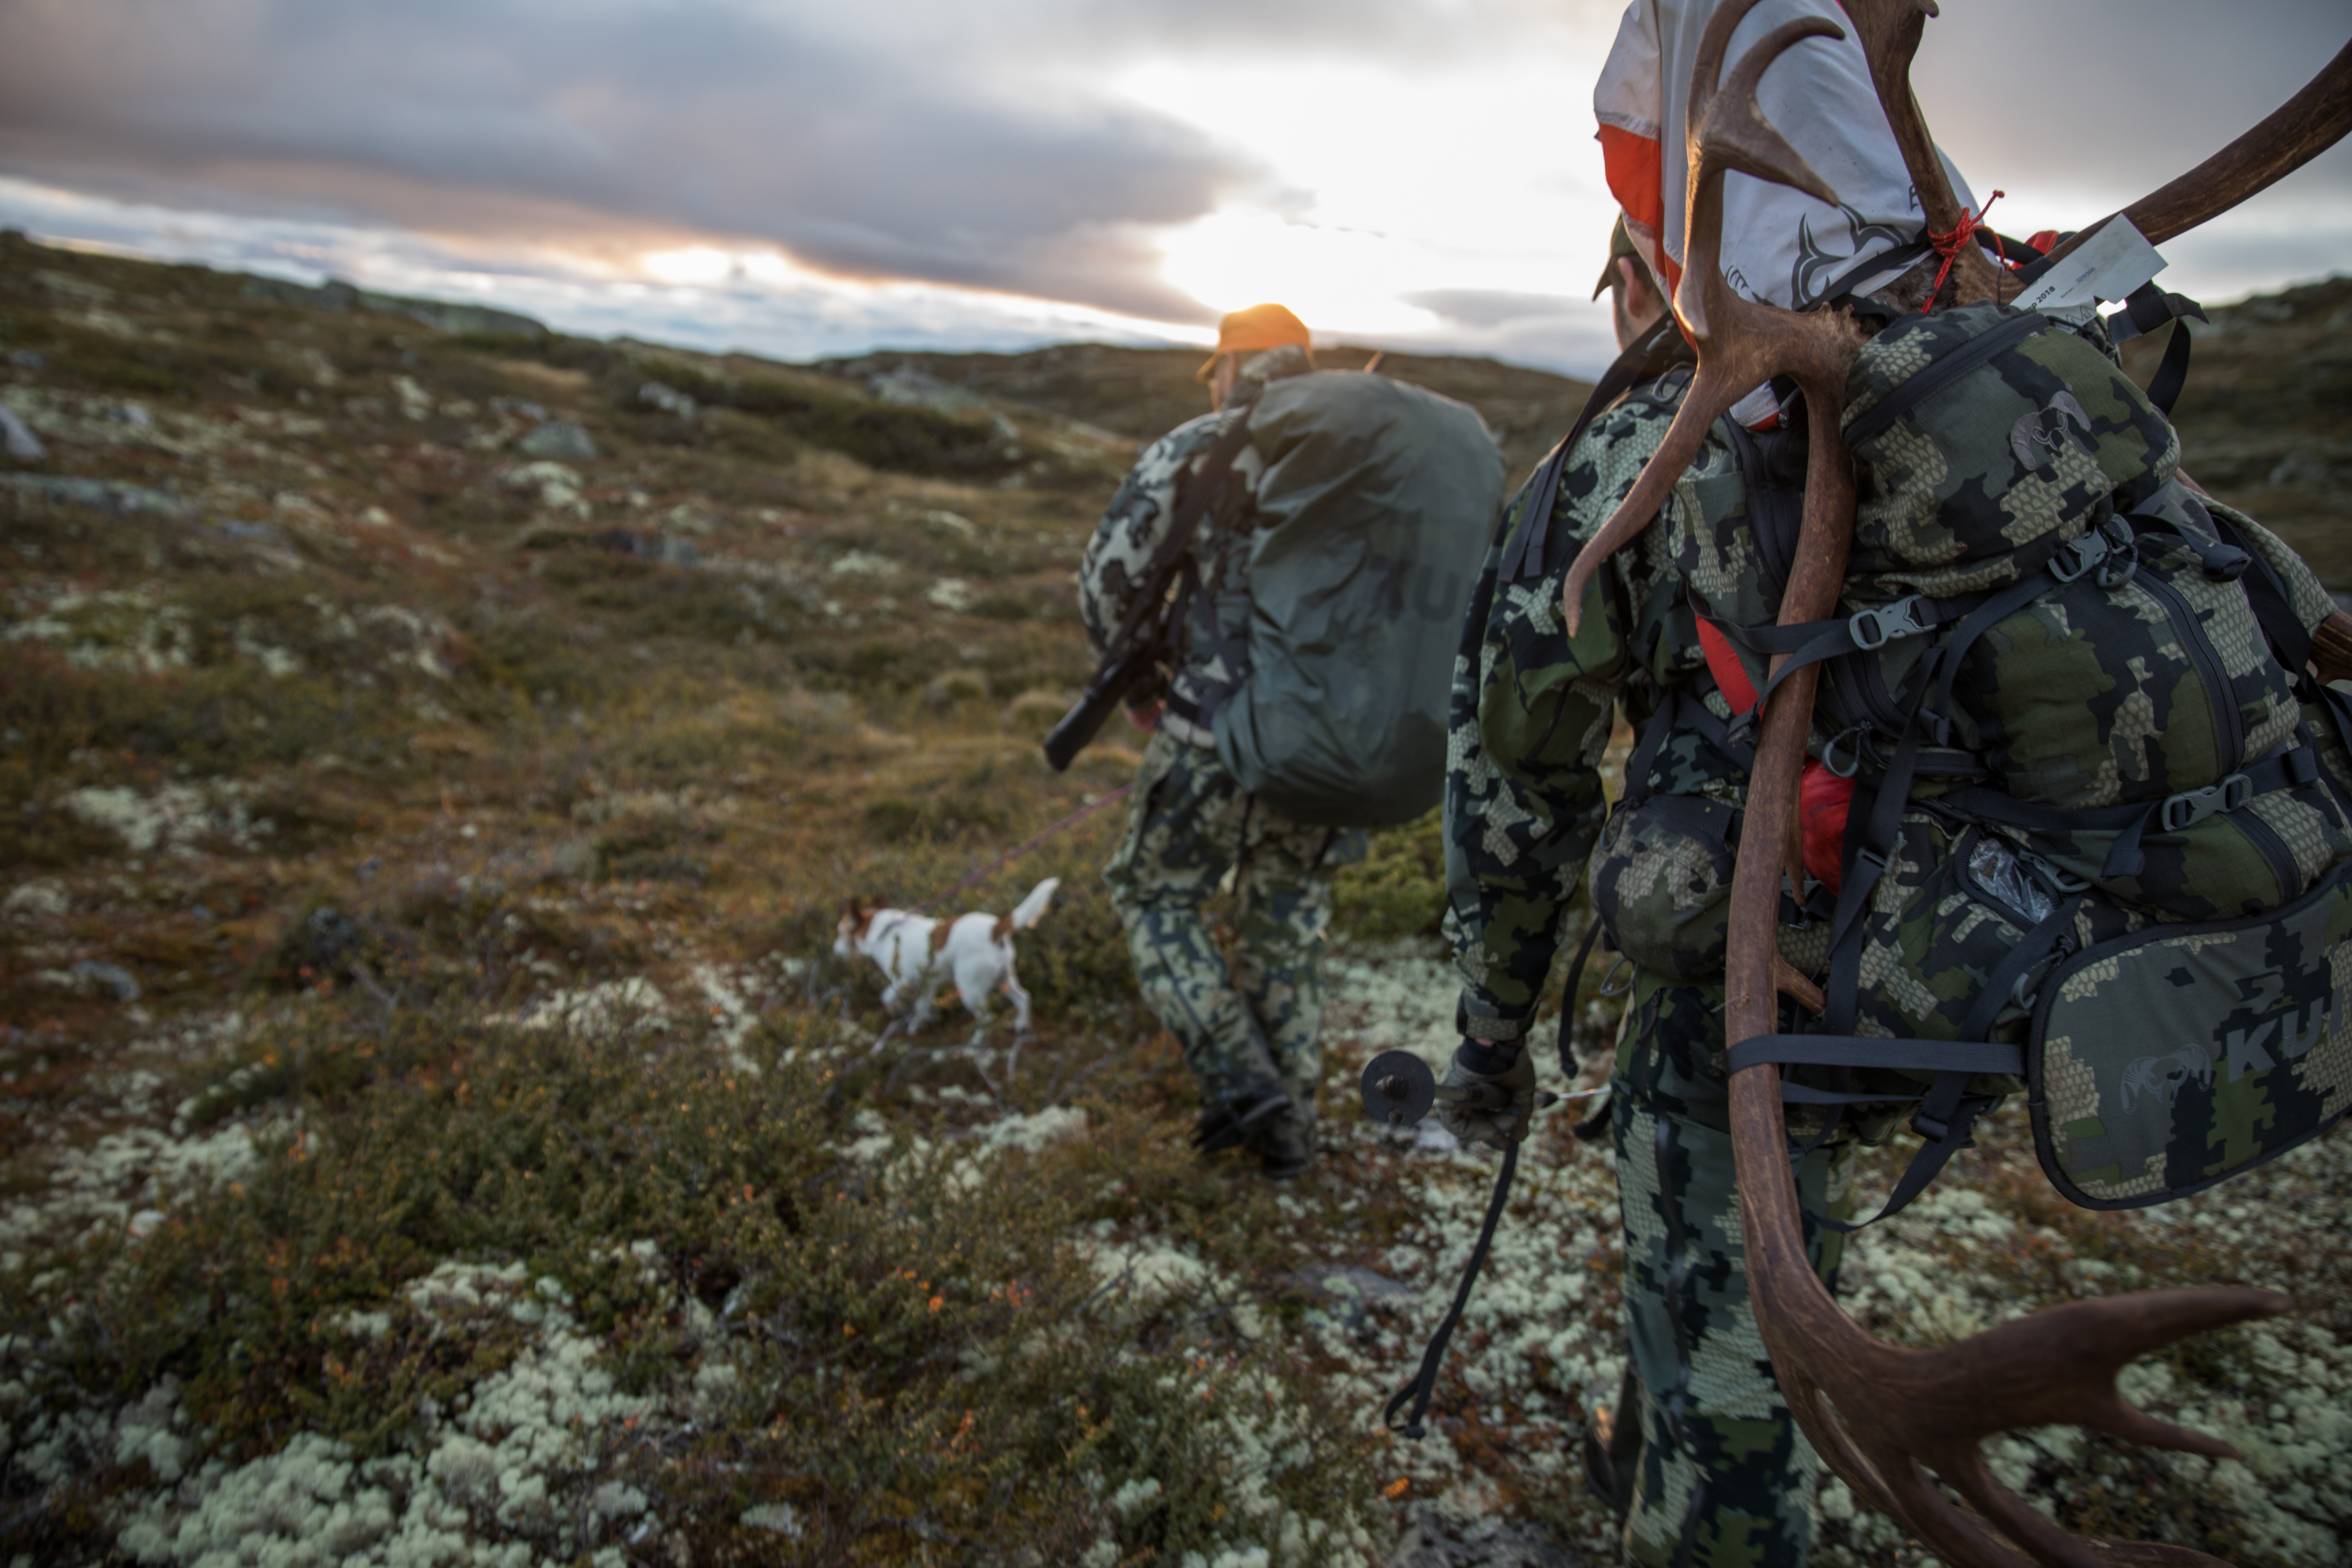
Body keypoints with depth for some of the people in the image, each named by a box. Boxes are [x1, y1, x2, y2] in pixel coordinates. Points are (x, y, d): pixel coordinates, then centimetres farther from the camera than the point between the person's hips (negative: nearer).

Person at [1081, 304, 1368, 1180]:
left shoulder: (1194, 451, -1)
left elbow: (1109, 572, -7)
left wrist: (1129, 682, 7)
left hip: (1214, 735, -4)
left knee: (1156, 897, 17)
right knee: (1288, 925, 20)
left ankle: (1240, 1080, 7)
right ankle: (1288, 1124, 27)